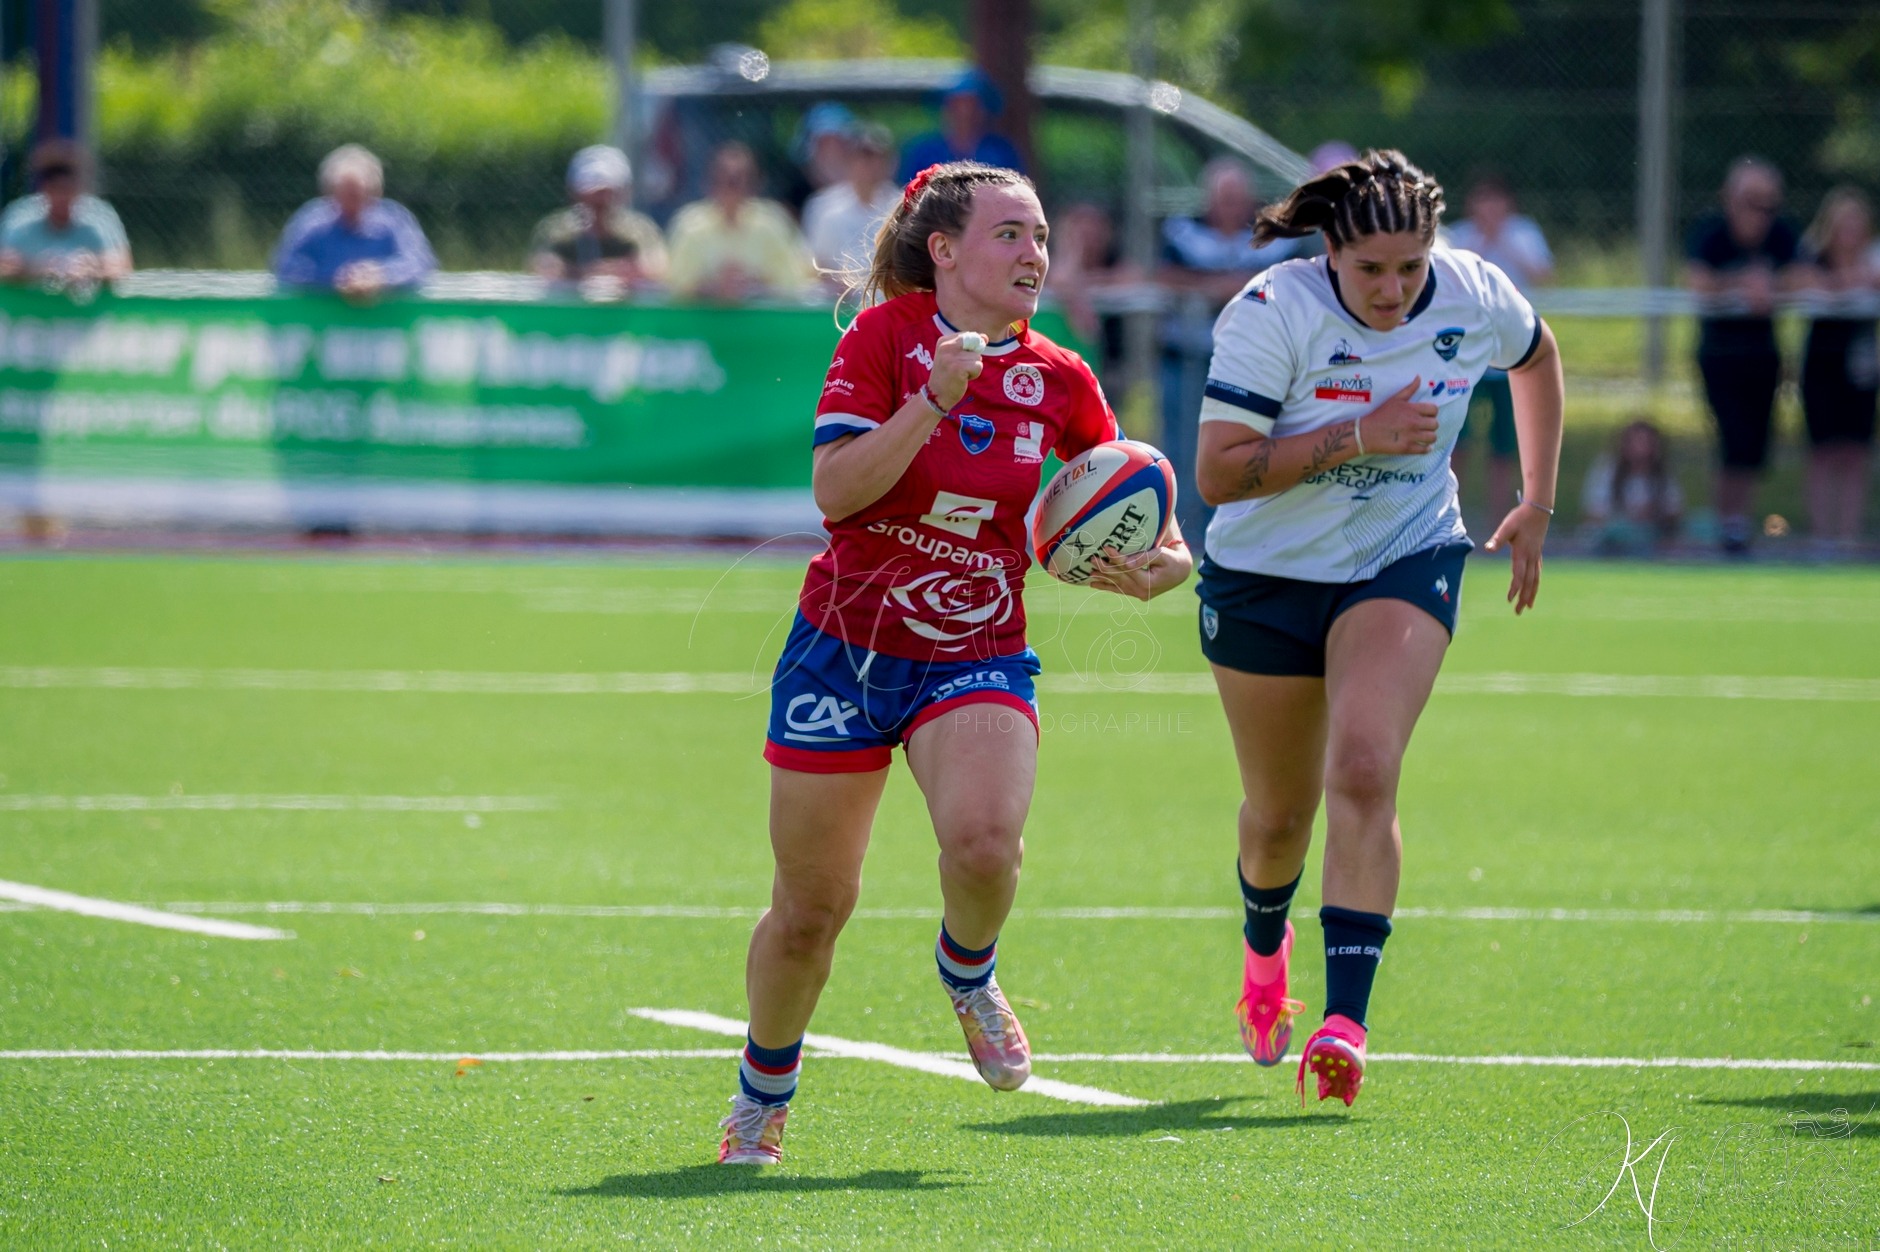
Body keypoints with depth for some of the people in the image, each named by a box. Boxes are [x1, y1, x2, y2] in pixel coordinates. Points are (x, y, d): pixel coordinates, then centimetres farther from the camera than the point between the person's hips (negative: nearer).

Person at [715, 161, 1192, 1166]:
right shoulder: (885, 336, -8)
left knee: (984, 842, -28)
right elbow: (834, 490, -17)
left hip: (979, 660, 1)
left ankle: (968, 972, 7)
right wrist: (933, 401, -26)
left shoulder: (1058, 381, 0)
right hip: (846, 648, -1)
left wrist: (1161, 563, -12)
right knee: (810, 905, 4)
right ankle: (763, 1094, 30)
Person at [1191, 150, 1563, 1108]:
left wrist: (1537, 507, 13)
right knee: (1280, 811, 12)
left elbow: (1537, 356, 14)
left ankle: (1345, 1021, -26)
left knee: (1364, 772, -22)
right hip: (1266, 576, -1)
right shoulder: (1272, 311, -22)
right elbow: (1217, 472, -25)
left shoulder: (1475, 299, -11)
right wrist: (1356, 436, -31)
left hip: (1407, 563, 1)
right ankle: (1264, 942, 48)